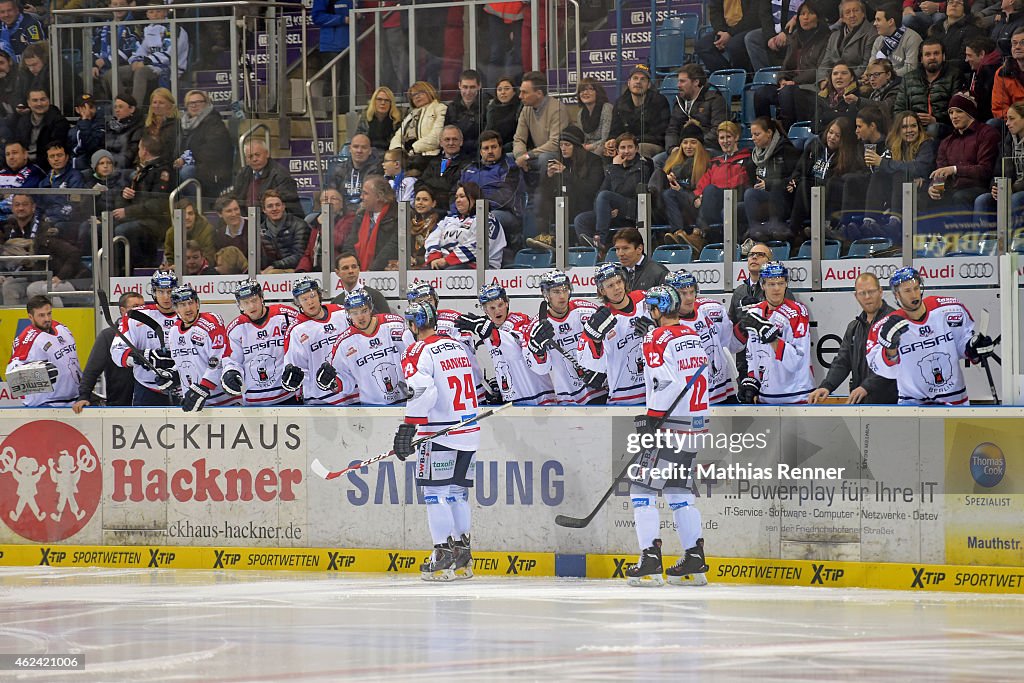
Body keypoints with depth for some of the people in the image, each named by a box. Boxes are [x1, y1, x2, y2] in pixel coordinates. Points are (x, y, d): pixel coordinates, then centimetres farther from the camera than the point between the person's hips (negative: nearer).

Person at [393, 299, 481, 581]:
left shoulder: (418, 352, -10)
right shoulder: (457, 346, 14)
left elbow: (422, 391, -24)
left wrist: (408, 428, -24)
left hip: (440, 433, -7)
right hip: (469, 431, 7)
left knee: (436, 492, -2)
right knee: (457, 491, 14)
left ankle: (444, 555, -6)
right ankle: (462, 558, 16)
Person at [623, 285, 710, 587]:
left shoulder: (658, 339, -11)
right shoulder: (693, 336, 14)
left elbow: (667, 383, -22)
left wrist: (652, 419, -19)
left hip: (670, 425, -8)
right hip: (696, 425, 8)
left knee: (642, 489, -5)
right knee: (678, 490, 16)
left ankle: (650, 563, -13)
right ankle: (694, 562, 12)